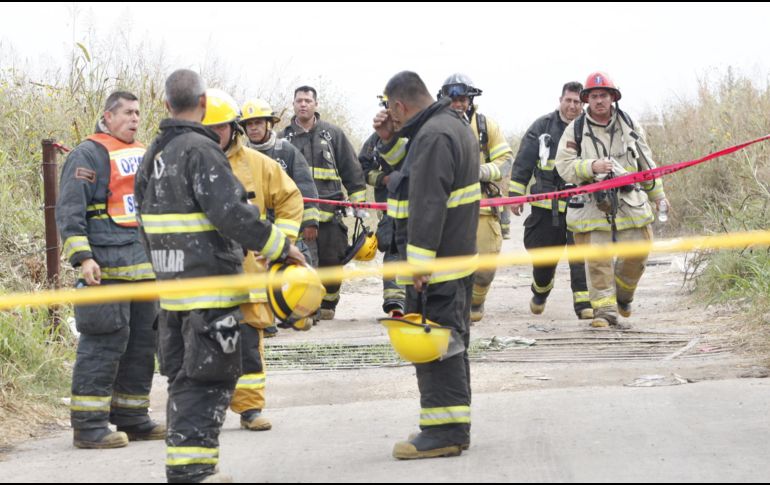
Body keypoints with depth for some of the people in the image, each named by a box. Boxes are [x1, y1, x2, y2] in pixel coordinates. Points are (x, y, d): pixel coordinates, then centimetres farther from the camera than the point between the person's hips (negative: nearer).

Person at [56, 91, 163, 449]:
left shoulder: (143, 154, 21)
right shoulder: (89, 154, -5)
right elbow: (69, 210, -11)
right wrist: (82, 257, -21)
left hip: (146, 264, 8)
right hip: (108, 264, -8)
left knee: (143, 340, 10)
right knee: (105, 340, -12)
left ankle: (132, 416, 20)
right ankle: (88, 424, -9)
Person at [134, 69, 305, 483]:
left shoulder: (154, 155, 13)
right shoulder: (201, 151, -14)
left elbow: (147, 217, 18)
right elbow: (231, 213, -22)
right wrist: (281, 247, -13)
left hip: (171, 287, 9)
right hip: (210, 284, -9)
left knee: (183, 377, 14)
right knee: (207, 379, -5)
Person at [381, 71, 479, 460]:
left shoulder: (432, 136, -18)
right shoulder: (454, 125, 16)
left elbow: (428, 206, -24)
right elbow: (414, 174, 22)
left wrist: (419, 264, -25)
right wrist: (390, 139, 11)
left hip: (438, 264, -11)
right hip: (460, 253, 11)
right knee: (451, 339, 16)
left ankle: (445, 430, -7)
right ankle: (454, 425, 23)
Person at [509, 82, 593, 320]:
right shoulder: (543, 126, 3)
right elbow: (523, 162, 6)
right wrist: (515, 194, 3)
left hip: (579, 205, 0)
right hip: (546, 205, 1)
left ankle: (584, 302, -9)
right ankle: (540, 292, 38)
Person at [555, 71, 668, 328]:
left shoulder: (629, 126, 10)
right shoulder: (575, 130, 1)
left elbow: (646, 164, 18)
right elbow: (564, 166, -6)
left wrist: (658, 197, 21)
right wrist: (592, 166, -23)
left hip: (630, 202, 3)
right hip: (593, 206, -2)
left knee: (637, 253, 2)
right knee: (598, 261, -5)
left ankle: (622, 295, 29)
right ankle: (604, 310, 1)